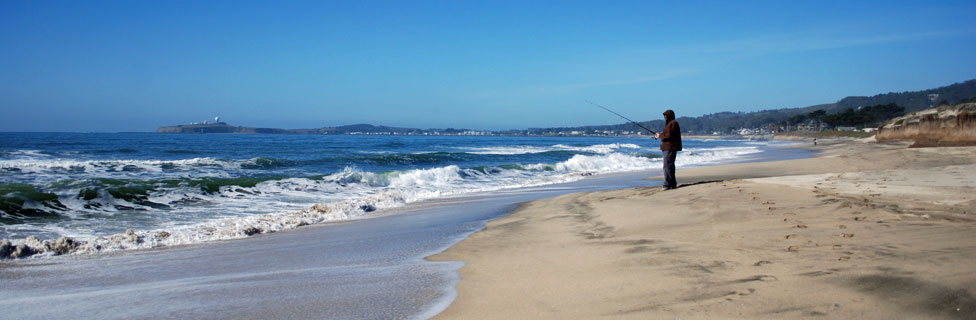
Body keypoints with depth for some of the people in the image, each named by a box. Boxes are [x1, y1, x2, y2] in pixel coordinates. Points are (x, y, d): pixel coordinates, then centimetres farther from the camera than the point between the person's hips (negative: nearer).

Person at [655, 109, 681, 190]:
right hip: (668, 148, 11)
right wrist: (661, 134, 13)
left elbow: (669, 135, -21)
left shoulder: (673, 123, -13)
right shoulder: (669, 123, 20)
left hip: (670, 148, -11)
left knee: (667, 165, -14)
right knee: (670, 165, 14)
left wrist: (660, 136, -8)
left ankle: (668, 184, -15)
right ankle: (673, 184, 20)